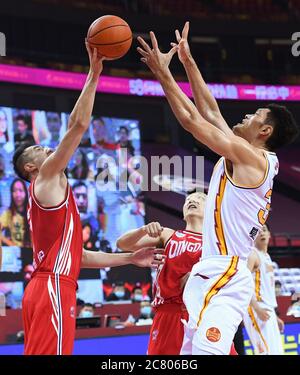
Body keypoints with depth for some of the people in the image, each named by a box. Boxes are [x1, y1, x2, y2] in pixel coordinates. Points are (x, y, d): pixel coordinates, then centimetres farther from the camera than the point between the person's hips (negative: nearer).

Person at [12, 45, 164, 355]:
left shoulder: (49, 194, 29)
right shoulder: (47, 179, 3)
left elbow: (75, 255, 29)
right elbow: (78, 125, -7)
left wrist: (131, 259, 31)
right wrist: (94, 75, -3)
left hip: (47, 289, 10)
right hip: (52, 287, -10)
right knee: (49, 353, -18)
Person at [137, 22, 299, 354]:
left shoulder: (251, 156, -8)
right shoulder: (246, 158, 18)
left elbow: (191, 120, -8)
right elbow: (209, 112, 24)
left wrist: (162, 72, -2)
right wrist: (188, 61, 25)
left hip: (225, 275, -10)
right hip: (213, 274, 10)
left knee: (206, 351, -23)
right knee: (191, 353, 10)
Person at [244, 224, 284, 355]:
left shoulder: (267, 257, 20)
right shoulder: (252, 255, -8)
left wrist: (275, 316, 22)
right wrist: (256, 308, -27)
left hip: (268, 310, 9)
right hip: (257, 309, -9)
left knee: (277, 351, 7)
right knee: (267, 351, -17)